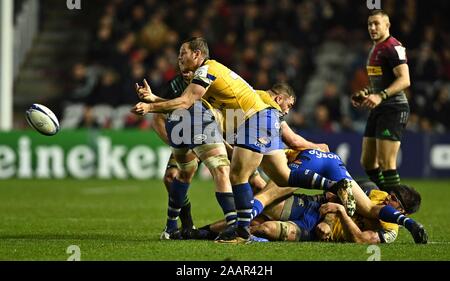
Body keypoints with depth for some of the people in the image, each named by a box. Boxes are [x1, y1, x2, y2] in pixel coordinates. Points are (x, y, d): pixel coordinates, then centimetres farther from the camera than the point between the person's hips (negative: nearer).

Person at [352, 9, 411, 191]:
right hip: (377, 110, 10)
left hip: (393, 109, -10)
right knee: (367, 162, 12)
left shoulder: (393, 47, -13)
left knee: (386, 164, -13)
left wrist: (380, 96, -29)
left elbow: (404, 80, -22)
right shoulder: (375, 49, 18)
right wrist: (365, 94, 13)